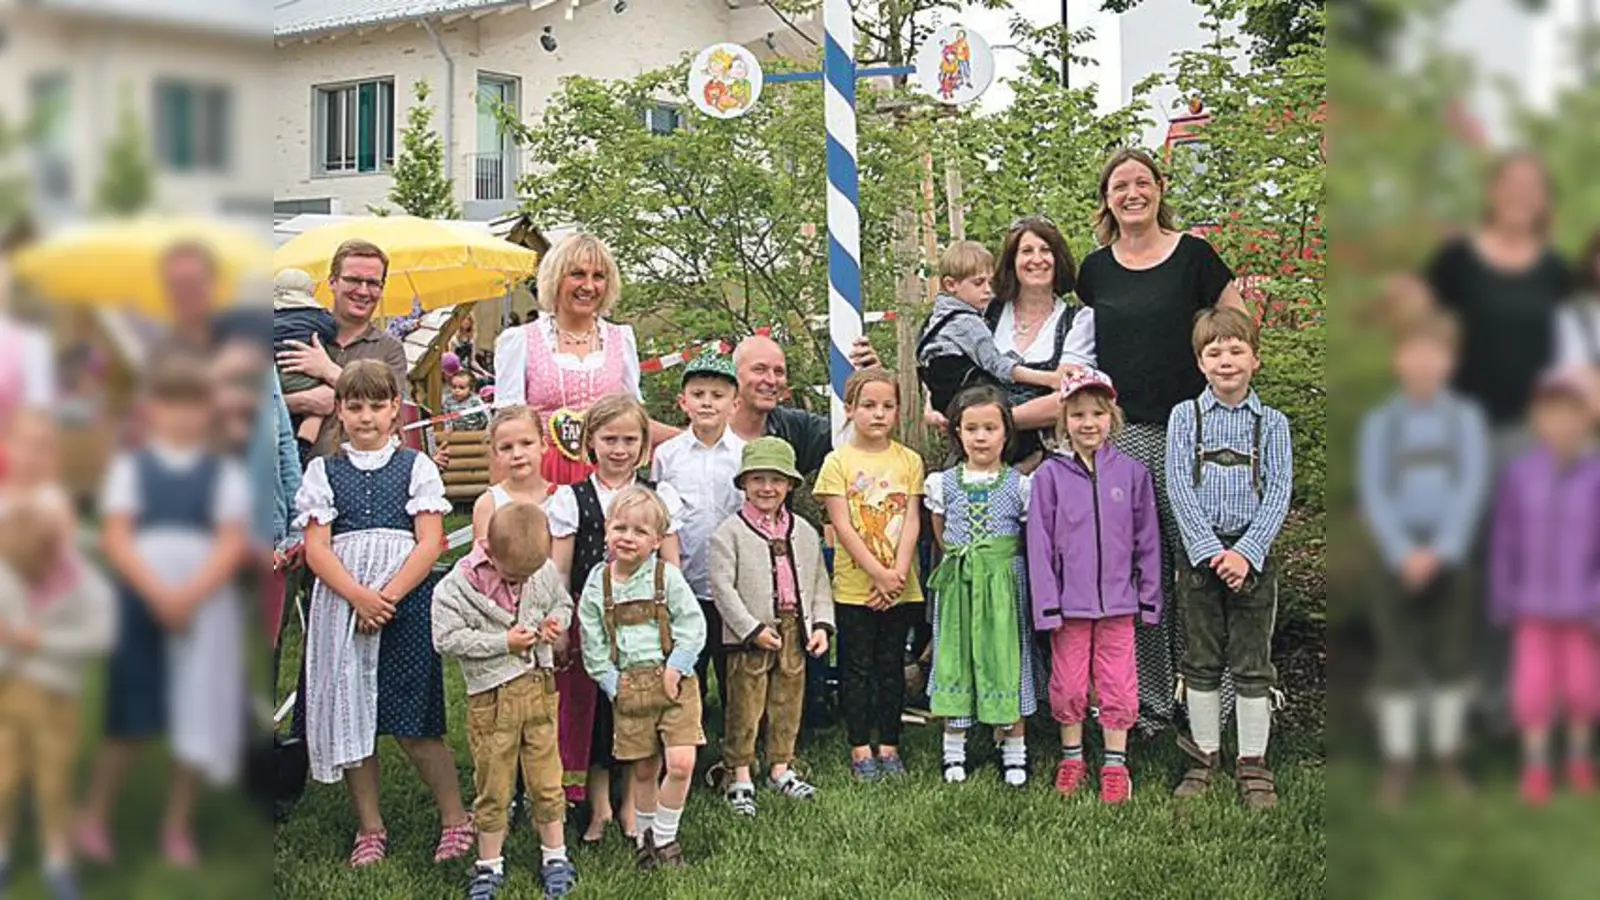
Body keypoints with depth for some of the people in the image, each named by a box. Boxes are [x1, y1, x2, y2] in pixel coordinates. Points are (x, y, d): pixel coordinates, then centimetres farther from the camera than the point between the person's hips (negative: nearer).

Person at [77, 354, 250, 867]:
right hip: (139, 603, -1)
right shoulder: (129, 468, 5)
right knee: (129, 721, 3)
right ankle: (95, 817, 20)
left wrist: (190, 594, -17)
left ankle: (178, 826, 16)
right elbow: (116, 539, -4)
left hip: (205, 608, 1)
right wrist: (157, 593, -16)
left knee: (198, 720, 3)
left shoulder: (225, 475, 4)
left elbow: (232, 544, -4)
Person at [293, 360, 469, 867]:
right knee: (349, 714, 5)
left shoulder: (416, 467, 7)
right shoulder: (324, 471, 11)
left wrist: (387, 598, -12)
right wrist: (359, 597, -13)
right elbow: (316, 548, 1)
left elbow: (430, 543, -1)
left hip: (406, 602, -2)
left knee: (413, 722, -4)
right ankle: (370, 829, 17)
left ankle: (455, 818, 11)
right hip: (342, 603, 3)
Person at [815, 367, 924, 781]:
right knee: (857, 667, 6)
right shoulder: (838, 462, -4)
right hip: (854, 586, -2)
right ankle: (860, 749, 15)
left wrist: (898, 572, -13)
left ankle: (888, 746, 20)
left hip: (901, 588, 2)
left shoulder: (909, 460, 4)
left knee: (892, 667, 10)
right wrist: (878, 573, -14)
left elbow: (911, 521, -1)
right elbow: (842, 526, -9)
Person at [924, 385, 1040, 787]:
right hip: (956, 584, 2)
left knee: (1007, 659, 2)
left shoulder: (1019, 486, -1)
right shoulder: (943, 483, 3)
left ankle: (1014, 750, 14)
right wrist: (959, 563, 9)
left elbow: (1032, 539, 5)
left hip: (1005, 584, -2)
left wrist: (1000, 565, 1)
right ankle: (953, 751, 16)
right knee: (954, 659, 5)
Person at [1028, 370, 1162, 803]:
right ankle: (1072, 758, 26)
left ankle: (1115, 764, 17)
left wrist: (1149, 597, 5)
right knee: (1068, 684, 10)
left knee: (1118, 685, 5)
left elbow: (1147, 540, 5)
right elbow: (1040, 544, -3)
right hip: (1069, 602, 0)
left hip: (1118, 600, 0)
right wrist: (1047, 604, -6)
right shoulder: (1050, 475, -3)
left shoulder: (1133, 472, 0)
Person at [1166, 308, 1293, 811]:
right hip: (1199, 552, 0)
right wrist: (1211, 550, -15)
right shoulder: (1185, 417, 3)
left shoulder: (1271, 423, 4)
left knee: (1252, 663, 3)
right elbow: (1179, 486, -5)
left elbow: (1279, 491, -3)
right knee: (1201, 660, 8)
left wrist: (1246, 552, -15)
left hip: (1253, 551, 0)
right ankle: (1204, 754, 19)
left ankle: (1253, 763, 12)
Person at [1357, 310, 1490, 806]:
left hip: (1449, 553, 1)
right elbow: (1373, 493, -3)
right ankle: (1397, 763, 7)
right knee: (1397, 662, 0)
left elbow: (1472, 486, -4)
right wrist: (1403, 553, -14)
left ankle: (1448, 755, 21)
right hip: (1398, 553, -1)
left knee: (1452, 658, 7)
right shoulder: (1379, 422, 1)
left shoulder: (1465, 417, 2)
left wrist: (1441, 550, -14)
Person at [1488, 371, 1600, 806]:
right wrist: (1502, 600, 4)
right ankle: (1536, 767, 14)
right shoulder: (1519, 475, -7)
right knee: (1534, 686, -2)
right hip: (1534, 605, 1)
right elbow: (1505, 541, 1)